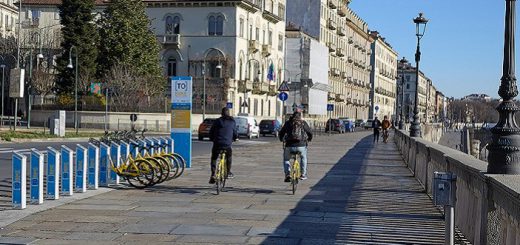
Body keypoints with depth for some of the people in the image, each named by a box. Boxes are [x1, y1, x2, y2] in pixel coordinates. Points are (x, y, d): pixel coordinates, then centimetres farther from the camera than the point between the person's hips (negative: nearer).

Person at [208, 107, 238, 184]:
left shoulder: (217, 121, 6)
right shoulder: (232, 122, 7)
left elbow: (211, 132, 9)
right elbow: (235, 133, 12)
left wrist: (212, 139, 26)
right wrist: (235, 138, 34)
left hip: (217, 144, 0)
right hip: (227, 145, 0)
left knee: (214, 158, 15)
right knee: (229, 157, 27)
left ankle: (213, 174, 1)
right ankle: (228, 173, 26)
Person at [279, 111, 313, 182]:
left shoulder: (288, 123, 10)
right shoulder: (303, 123, 10)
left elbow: (280, 134, 13)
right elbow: (310, 133, 16)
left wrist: (282, 140, 35)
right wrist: (309, 139, 37)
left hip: (289, 146, 0)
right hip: (301, 145, 0)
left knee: (286, 159, 25)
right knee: (303, 157, 31)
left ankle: (287, 175, 7)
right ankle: (303, 174, 30)